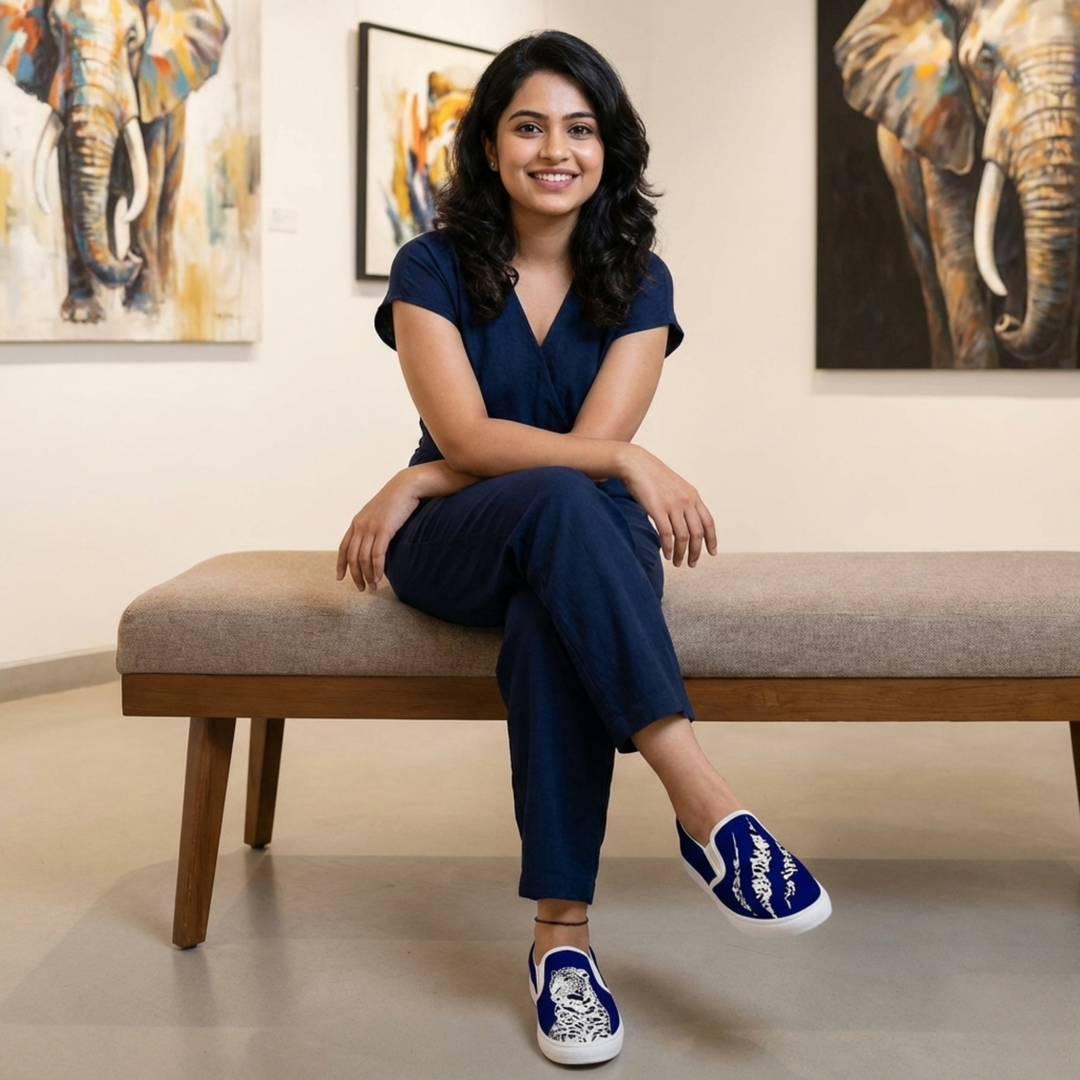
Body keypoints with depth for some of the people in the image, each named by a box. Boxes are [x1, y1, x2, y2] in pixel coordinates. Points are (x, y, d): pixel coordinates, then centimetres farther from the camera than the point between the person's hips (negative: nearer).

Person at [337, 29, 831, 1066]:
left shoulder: (638, 283, 2)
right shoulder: (432, 269, -3)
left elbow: (593, 439, -9)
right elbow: (467, 436, -14)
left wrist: (414, 485, -15)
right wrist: (627, 460, -27)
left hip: (584, 544, 1)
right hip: (452, 548, -1)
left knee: (551, 624, -37)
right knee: (560, 499, -38)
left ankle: (561, 931, -34)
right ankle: (705, 805, -46)